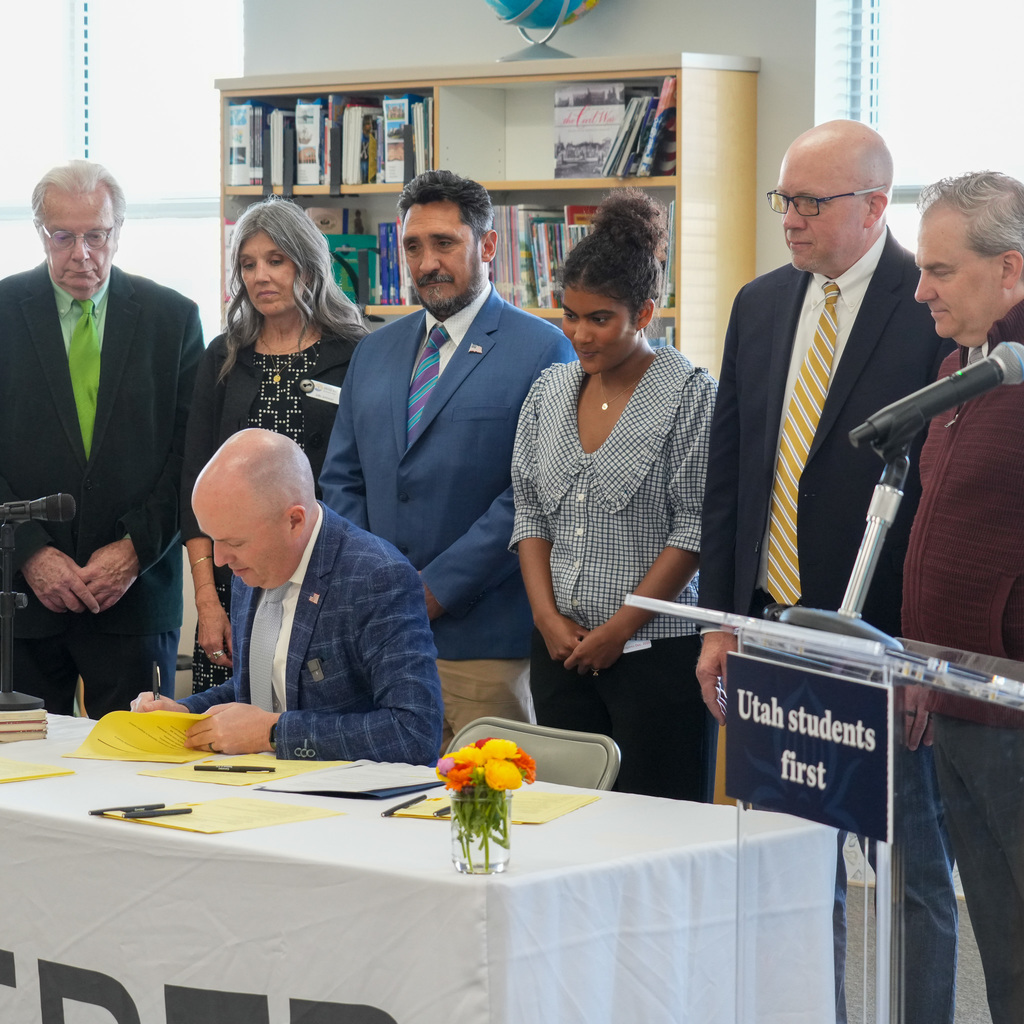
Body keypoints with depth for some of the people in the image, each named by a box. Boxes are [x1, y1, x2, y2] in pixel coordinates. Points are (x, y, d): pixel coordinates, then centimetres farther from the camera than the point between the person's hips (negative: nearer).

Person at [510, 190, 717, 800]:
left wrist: (619, 628, -12)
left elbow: (695, 528, -10)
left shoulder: (690, 394, -6)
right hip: (561, 650, 5)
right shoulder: (549, 391, 12)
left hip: (658, 648, -5)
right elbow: (530, 512, 13)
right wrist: (547, 616, -1)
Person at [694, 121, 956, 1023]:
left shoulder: (935, 312, -10)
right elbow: (728, 472, 14)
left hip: (885, 642, -6)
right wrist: (722, 619, 9)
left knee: (915, 865, 4)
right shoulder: (761, 305, 11)